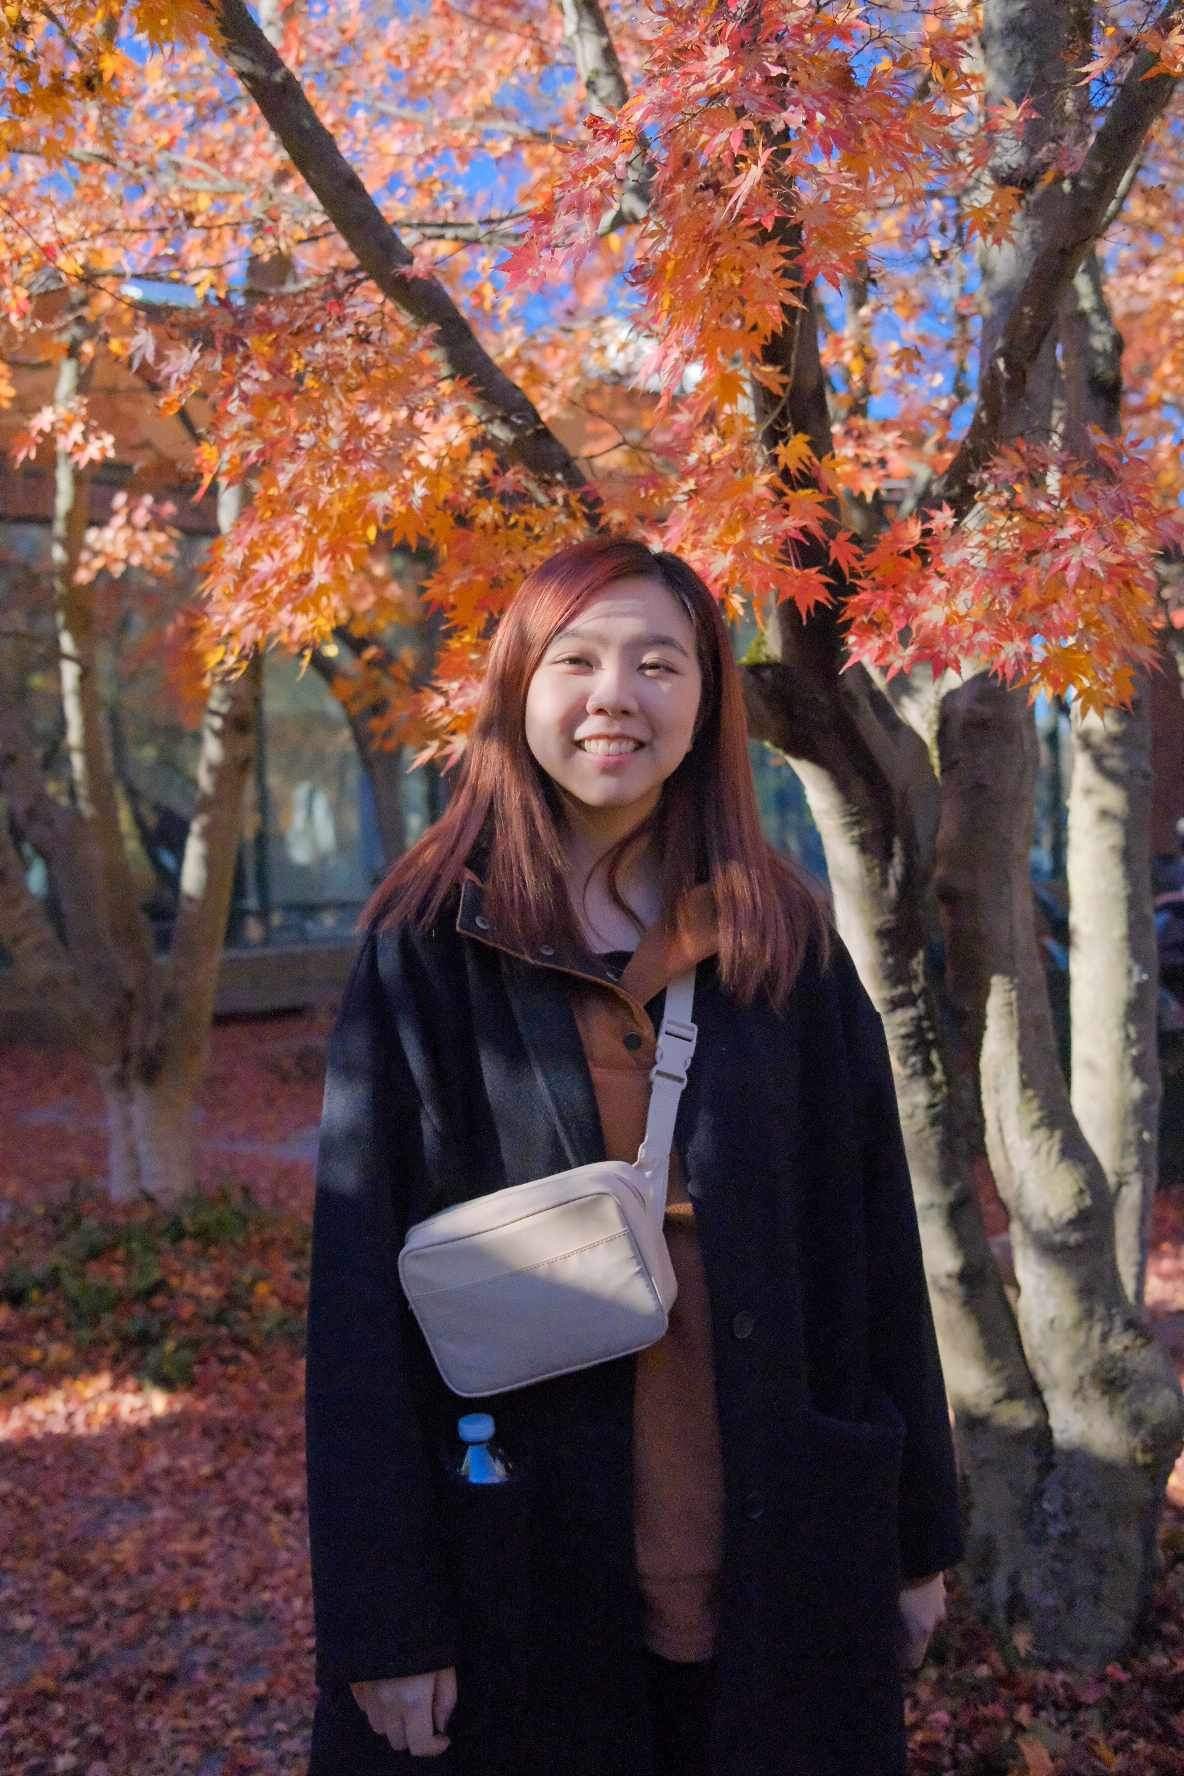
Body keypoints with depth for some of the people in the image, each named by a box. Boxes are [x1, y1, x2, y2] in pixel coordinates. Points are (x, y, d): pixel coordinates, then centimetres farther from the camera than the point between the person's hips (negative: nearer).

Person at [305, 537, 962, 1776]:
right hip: (520, 1567, -2)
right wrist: (381, 1618, -10)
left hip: (779, 1559, 3)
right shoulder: (426, 952, -7)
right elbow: (360, 1282, -8)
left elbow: (873, 1246, 3)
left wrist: (918, 1536, 6)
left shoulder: (785, 943, 0)